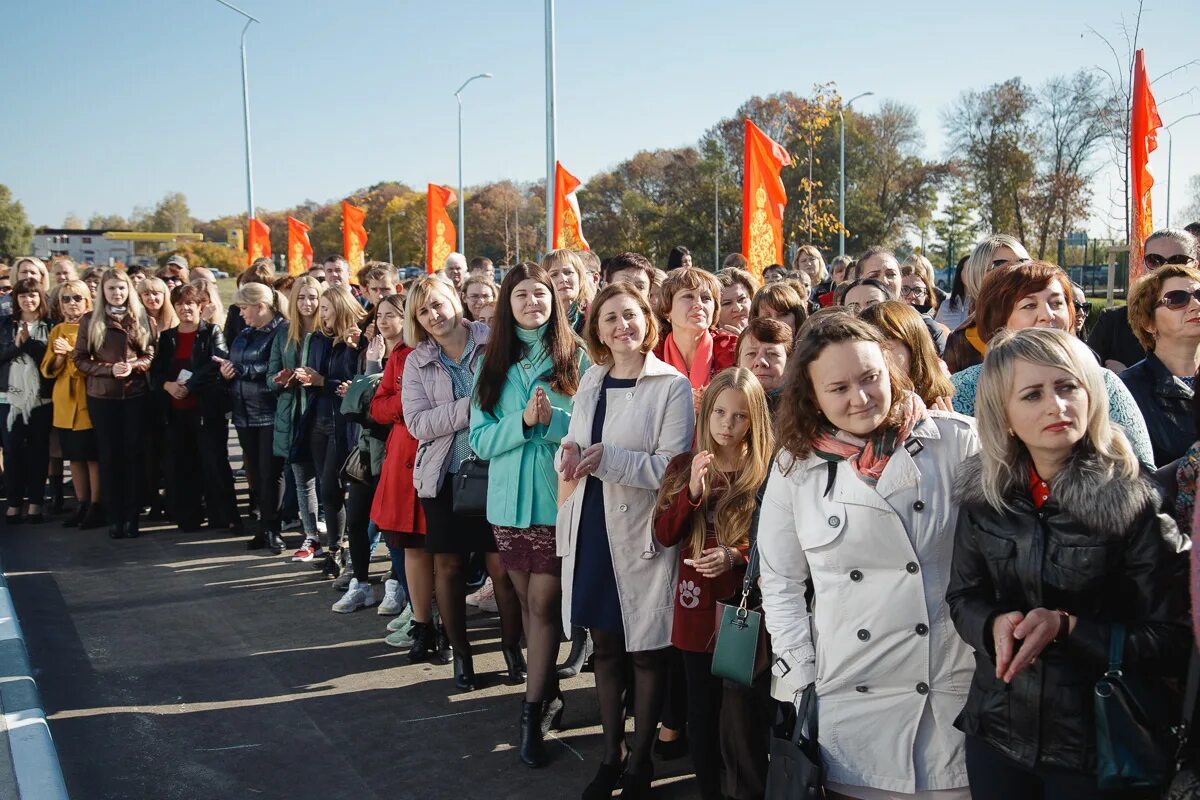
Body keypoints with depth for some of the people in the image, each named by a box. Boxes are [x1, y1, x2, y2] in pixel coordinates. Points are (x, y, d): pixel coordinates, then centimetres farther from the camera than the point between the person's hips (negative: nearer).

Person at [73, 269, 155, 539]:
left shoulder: (143, 319, 7)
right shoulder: (90, 320, 5)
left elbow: (152, 355, 5)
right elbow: (80, 358, 2)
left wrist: (134, 366, -14)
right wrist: (109, 369, -13)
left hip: (136, 395, 0)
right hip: (102, 396, 0)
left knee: (135, 454, 0)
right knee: (109, 456, 3)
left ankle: (132, 515, 8)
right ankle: (114, 516, 10)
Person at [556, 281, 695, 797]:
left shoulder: (672, 386, -8)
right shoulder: (591, 379, 10)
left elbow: (672, 466, -14)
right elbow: (573, 442, 16)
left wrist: (605, 459, -23)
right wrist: (570, 452, -8)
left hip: (641, 533, -5)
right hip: (590, 528, 5)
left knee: (646, 650, 7)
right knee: (605, 644, 14)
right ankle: (611, 755, 30)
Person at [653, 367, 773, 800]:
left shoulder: (766, 472, -4)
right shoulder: (683, 466, 5)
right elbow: (663, 535, -2)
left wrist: (736, 556, -20)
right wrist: (693, 492, -16)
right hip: (697, 607, 3)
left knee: (742, 719, -2)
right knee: (702, 715, 14)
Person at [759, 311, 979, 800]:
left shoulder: (958, 442, -5)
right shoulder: (796, 466, 1)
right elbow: (781, 584, 6)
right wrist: (799, 687, 2)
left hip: (961, 693, -1)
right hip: (847, 700, 1)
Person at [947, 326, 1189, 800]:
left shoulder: (1134, 501, -14)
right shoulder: (984, 493, -4)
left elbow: (1173, 644, -12)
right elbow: (962, 598, 4)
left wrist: (1067, 627, -24)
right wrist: (996, 624, -17)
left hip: (1098, 746, -3)